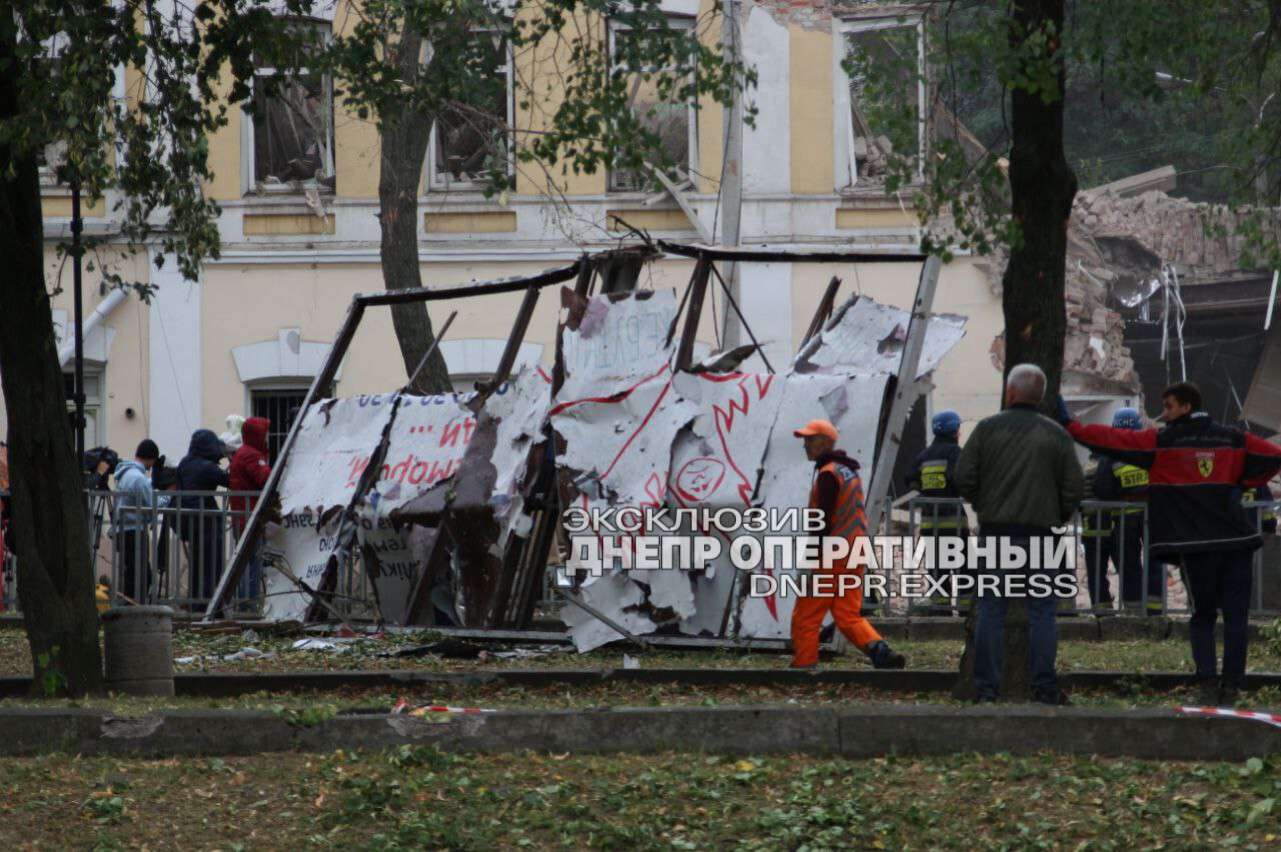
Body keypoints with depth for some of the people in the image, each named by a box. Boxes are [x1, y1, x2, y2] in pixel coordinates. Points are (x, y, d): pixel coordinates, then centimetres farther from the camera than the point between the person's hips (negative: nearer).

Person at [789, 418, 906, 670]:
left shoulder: (828, 474, -13)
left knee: (805, 618, -1)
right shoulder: (850, 470, 17)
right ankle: (880, 651, -12)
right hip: (855, 556, 9)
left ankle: (803, 666, -1)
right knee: (849, 616, 8)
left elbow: (823, 520, -19)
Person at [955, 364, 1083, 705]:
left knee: (991, 609, 4)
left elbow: (964, 477, -3)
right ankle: (1044, 686, -1)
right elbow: (1075, 487, 0)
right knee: (1042, 611, 3)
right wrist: (1059, 517, 17)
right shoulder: (1056, 435, 2)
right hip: (1040, 531, 0)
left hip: (995, 528, 0)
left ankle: (986, 686, 1)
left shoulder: (987, 429, 0)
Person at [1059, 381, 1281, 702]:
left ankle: (1207, 679, -3)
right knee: (1236, 616, 4)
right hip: (1236, 540, 2)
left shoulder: (1163, 441, -1)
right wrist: (1243, 483, 16)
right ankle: (1232, 683, -3)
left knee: (1203, 615, 11)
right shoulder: (1232, 439, 9)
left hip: (1196, 544, -2)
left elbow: (1112, 440, -3)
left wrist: (1071, 426, 6)